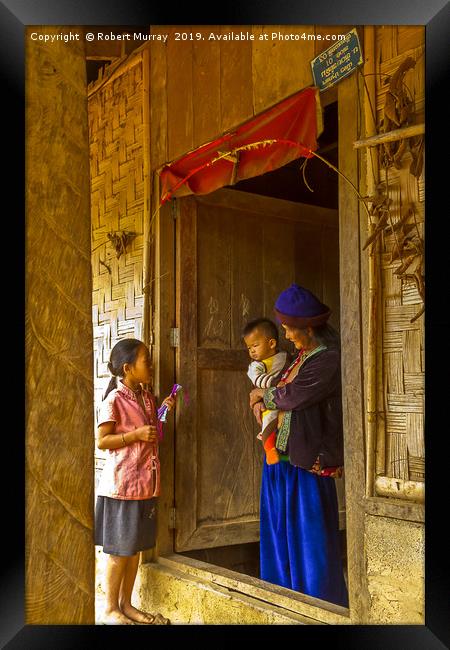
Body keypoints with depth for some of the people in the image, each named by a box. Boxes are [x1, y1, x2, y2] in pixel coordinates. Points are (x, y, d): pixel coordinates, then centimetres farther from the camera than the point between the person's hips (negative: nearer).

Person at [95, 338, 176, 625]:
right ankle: (111, 609, 19)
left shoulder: (147, 397, 10)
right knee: (120, 550, 4)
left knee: (136, 547, 15)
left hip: (146, 483, 7)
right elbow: (101, 441, -15)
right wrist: (137, 434, -21)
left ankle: (126, 604, 28)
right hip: (122, 485, -7)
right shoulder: (114, 400, -13)